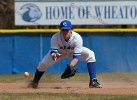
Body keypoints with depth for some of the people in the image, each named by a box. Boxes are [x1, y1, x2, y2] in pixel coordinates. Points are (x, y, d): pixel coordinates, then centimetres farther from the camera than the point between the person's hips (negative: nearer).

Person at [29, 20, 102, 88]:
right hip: (59, 52, 1)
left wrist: (70, 67, -54)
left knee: (90, 55, -26)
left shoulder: (77, 38, -36)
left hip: (74, 51, -1)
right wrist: (54, 55, -63)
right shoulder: (55, 37, -33)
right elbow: (53, 52, -37)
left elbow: (76, 56, -38)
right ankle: (35, 82, 13)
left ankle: (93, 81, -25)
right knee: (43, 63, -18)